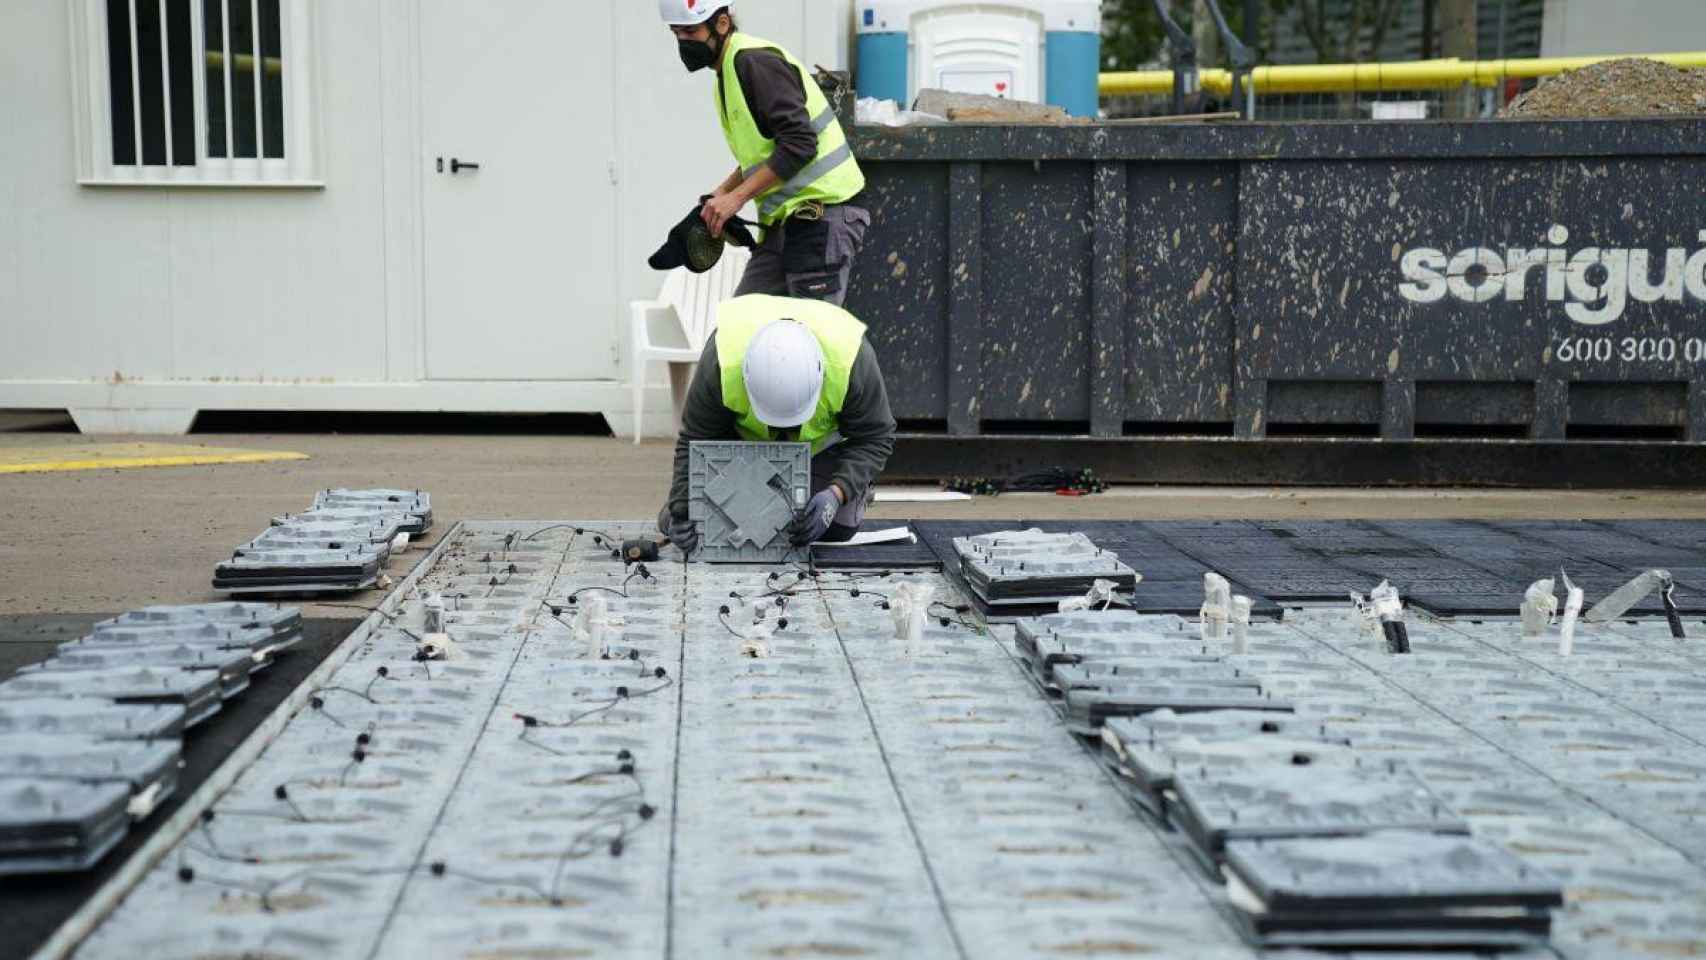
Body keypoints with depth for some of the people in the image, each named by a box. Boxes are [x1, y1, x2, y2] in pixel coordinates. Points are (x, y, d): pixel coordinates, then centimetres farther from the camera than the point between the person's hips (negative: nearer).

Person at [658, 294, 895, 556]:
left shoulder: (852, 360, -40)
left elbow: (875, 439, -27)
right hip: (742, 431, 0)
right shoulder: (722, 361, -39)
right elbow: (696, 440, -25)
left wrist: (836, 495, -42)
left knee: (838, 528, -14)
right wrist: (682, 511, -36)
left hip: (823, 434, 0)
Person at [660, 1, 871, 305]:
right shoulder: (727, 73, 17)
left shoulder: (756, 61, -14)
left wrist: (737, 196, -21)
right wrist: (723, 192, 10)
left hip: (824, 215, -10)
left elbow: (799, 144, -23)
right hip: (787, 220, 10)